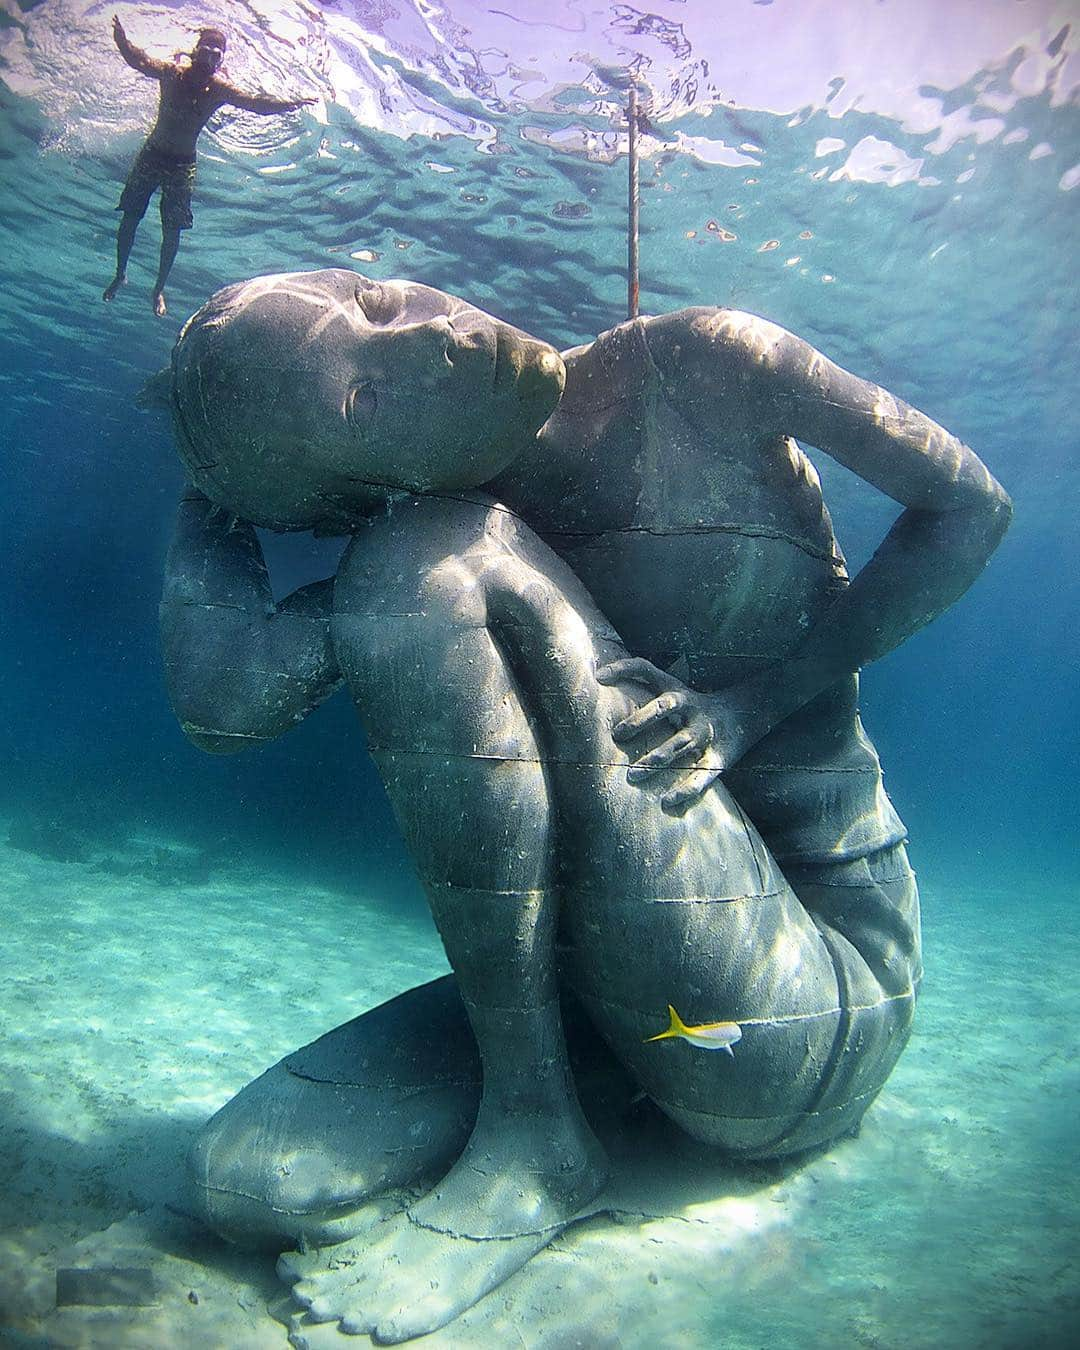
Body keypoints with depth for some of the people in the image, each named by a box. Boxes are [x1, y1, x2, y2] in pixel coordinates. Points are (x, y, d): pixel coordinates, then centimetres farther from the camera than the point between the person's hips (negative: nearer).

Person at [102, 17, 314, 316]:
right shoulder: (173, 72, -11)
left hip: (182, 164, 0)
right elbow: (139, 61, -24)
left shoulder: (220, 90, -8)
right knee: (130, 218, 2)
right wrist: (121, 39, -45)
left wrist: (289, 104, -32)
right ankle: (120, 275, 21)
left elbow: (255, 103, -15)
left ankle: (159, 289, 13)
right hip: (151, 154, 0)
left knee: (172, 231, -1)